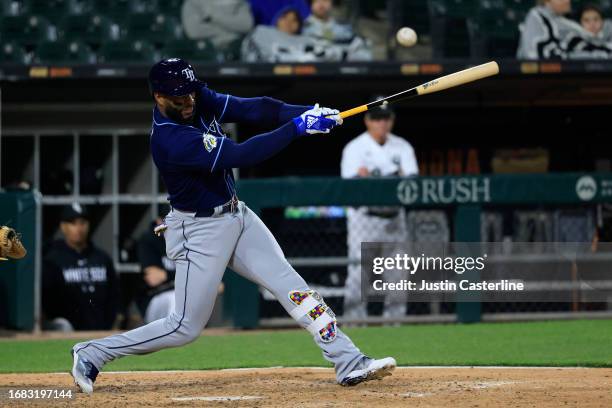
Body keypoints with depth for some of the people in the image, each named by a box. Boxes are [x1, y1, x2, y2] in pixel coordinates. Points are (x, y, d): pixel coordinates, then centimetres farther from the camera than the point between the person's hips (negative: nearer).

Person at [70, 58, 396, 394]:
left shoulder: (201, 101, -5)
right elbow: (240, 156, -35)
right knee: (186, 327, -2)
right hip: (200, 230, -8)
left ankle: (349, 364, -1)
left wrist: (307, 113, -27)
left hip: (237, 215, 8)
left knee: (290, 285, -1)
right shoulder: (170, 139, -30)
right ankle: (91, 355, 10)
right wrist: (297, 127, -34)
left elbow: (254, 109, -11)